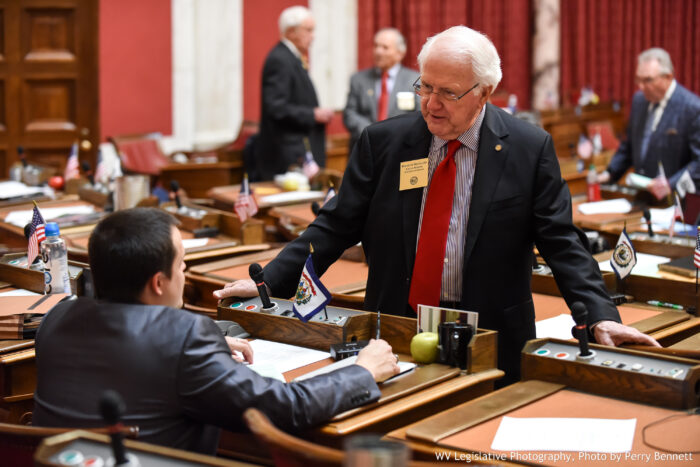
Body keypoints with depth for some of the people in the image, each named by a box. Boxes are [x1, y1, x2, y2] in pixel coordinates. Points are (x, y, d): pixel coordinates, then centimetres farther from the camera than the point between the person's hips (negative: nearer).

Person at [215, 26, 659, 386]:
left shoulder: (530, 149, -2)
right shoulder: (383, 141, 2)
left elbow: (563, 242, -3)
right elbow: (336, 226, 2)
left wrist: (601, 317, -16)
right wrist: (269, 281, -8)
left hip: (489, 351, -1)